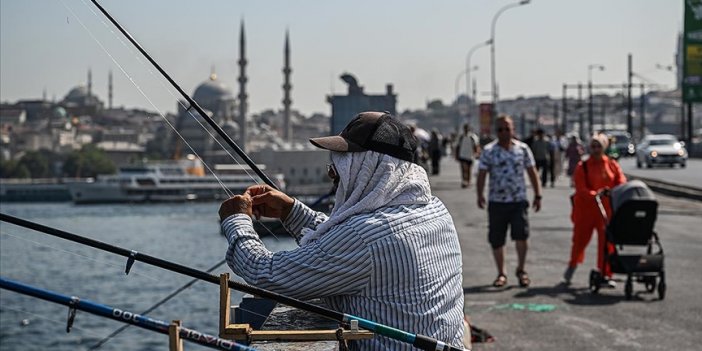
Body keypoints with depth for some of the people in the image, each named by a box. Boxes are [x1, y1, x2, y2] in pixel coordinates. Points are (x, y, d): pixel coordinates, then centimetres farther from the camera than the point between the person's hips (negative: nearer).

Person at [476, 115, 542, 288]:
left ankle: (521, 270, 9)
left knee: (521, 236, -11)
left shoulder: (522, 149, 5)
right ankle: (501, 274, 17)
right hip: (497, 201, 0)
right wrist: (480, 195, -16)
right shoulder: (489, 151, 0)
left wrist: (537, 195, 7)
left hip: (518, 201, 0)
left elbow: (532, 173, 10)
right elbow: (482, 174, -4)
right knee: (496, 240, 3)